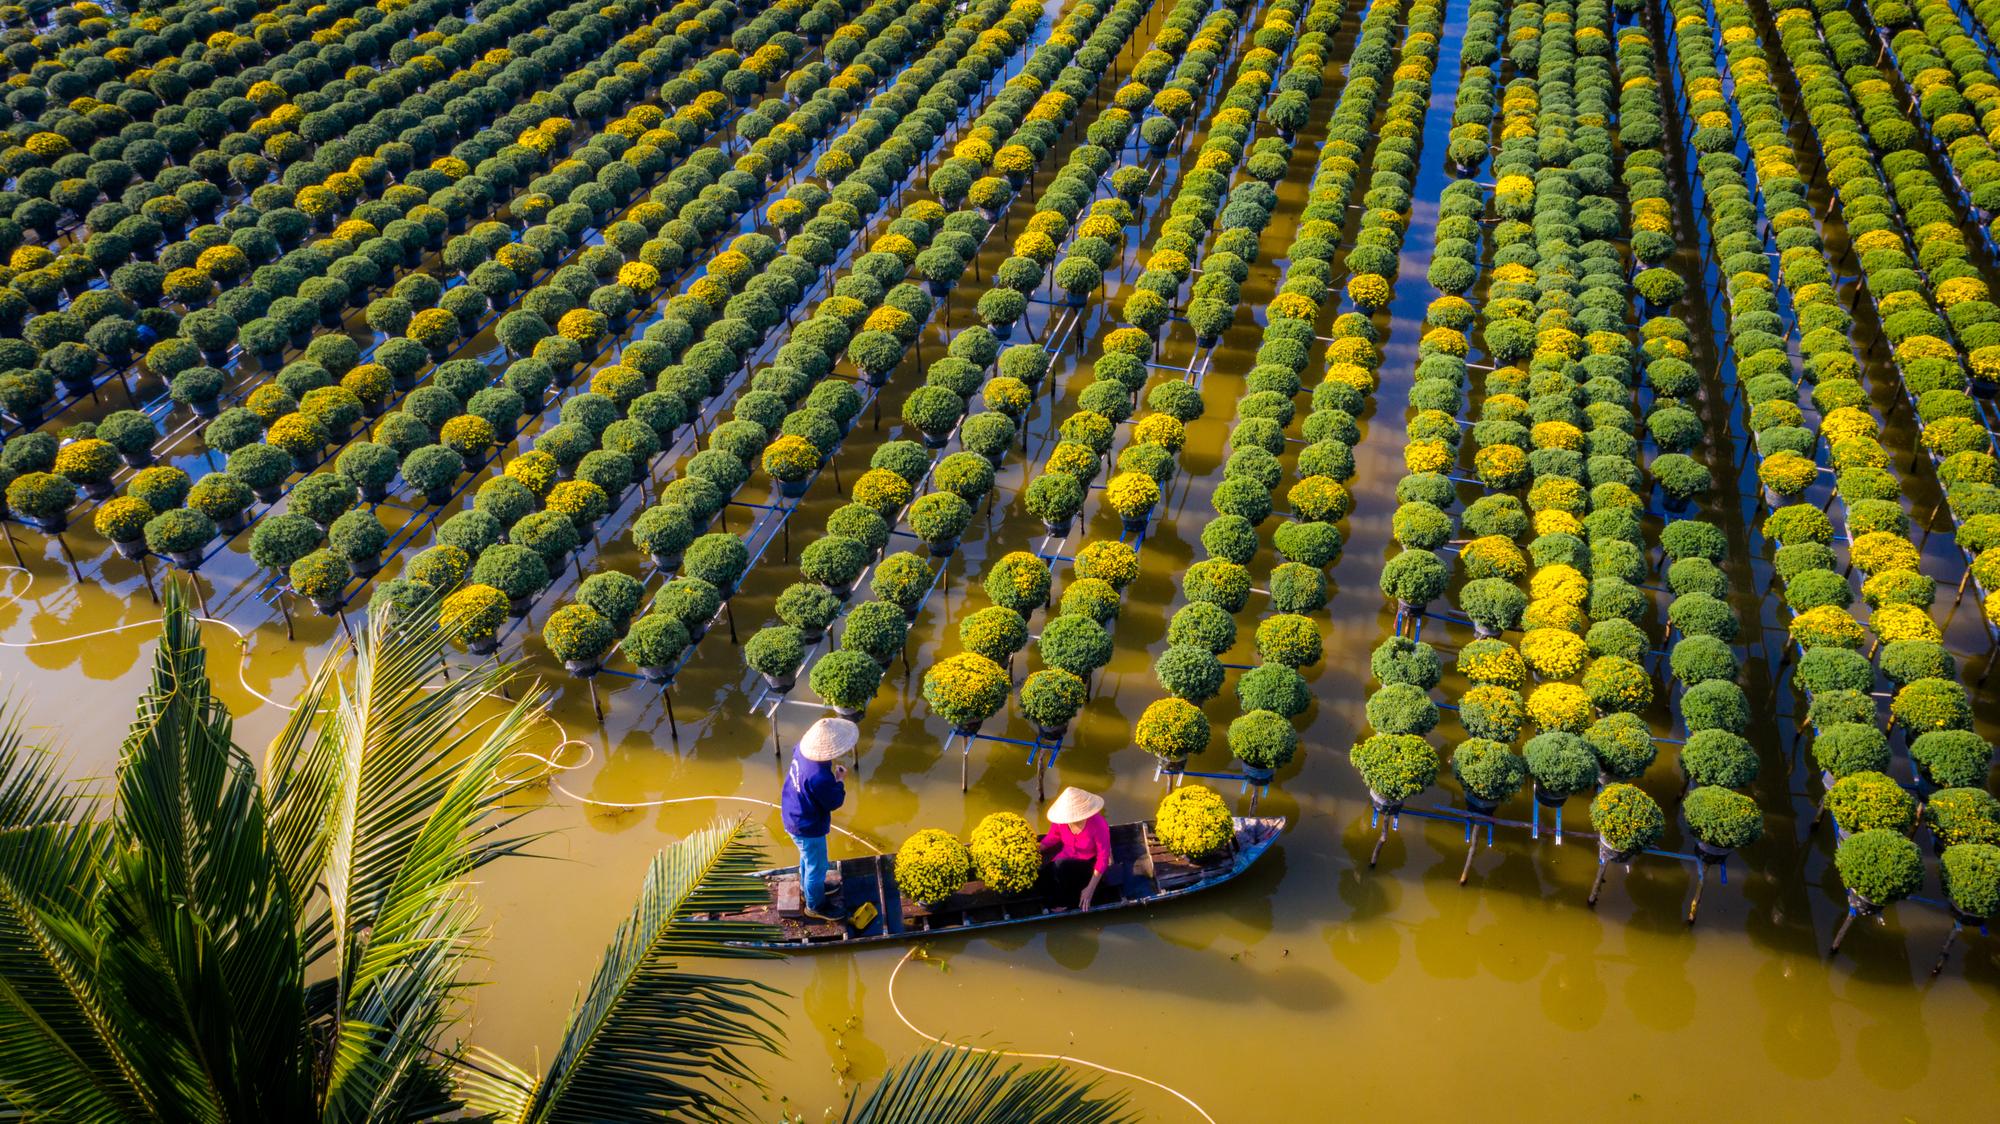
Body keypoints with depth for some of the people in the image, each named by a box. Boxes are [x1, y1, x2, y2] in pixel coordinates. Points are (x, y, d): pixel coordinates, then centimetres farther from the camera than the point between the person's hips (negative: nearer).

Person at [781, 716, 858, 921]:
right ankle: (816, 905, 39)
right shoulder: (819, 776, -41)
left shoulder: (802, 750, -17)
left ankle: (807, 886, 58)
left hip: (794, 817, 8)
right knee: (817, 866, 17)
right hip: (808, 827, -8)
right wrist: (840, 780, -10)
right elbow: (834, 802, -24)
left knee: (808, 856, 34)